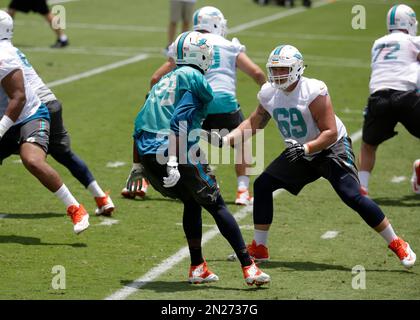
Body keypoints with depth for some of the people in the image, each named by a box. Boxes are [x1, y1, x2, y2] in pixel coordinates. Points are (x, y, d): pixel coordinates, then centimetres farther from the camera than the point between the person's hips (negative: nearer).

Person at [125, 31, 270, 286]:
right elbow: (179, 121, -15)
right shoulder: (194, 79, -1)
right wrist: (173, 164, -21)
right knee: (216, 206, 4)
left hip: (147, 154, 7)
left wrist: (137, 166, 29)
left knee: (192, 203, 25)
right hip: (178, 154, -7)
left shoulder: (163, 82, 24)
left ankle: (198, 267, 22)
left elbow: (139, 126, 23)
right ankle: (249, 267, 2)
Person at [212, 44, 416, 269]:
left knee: (352, 197, -19)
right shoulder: (269, 94, -5)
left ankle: (396, 244, -6)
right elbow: (254, 123, 10)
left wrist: (306, 148, -38)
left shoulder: (314, 92, -26)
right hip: (300, 153, 7)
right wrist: (225, 140, -2)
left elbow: (331, 133, -26)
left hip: (331, 149, -7)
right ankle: (259, 248, 6)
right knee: (262, 185, -4)